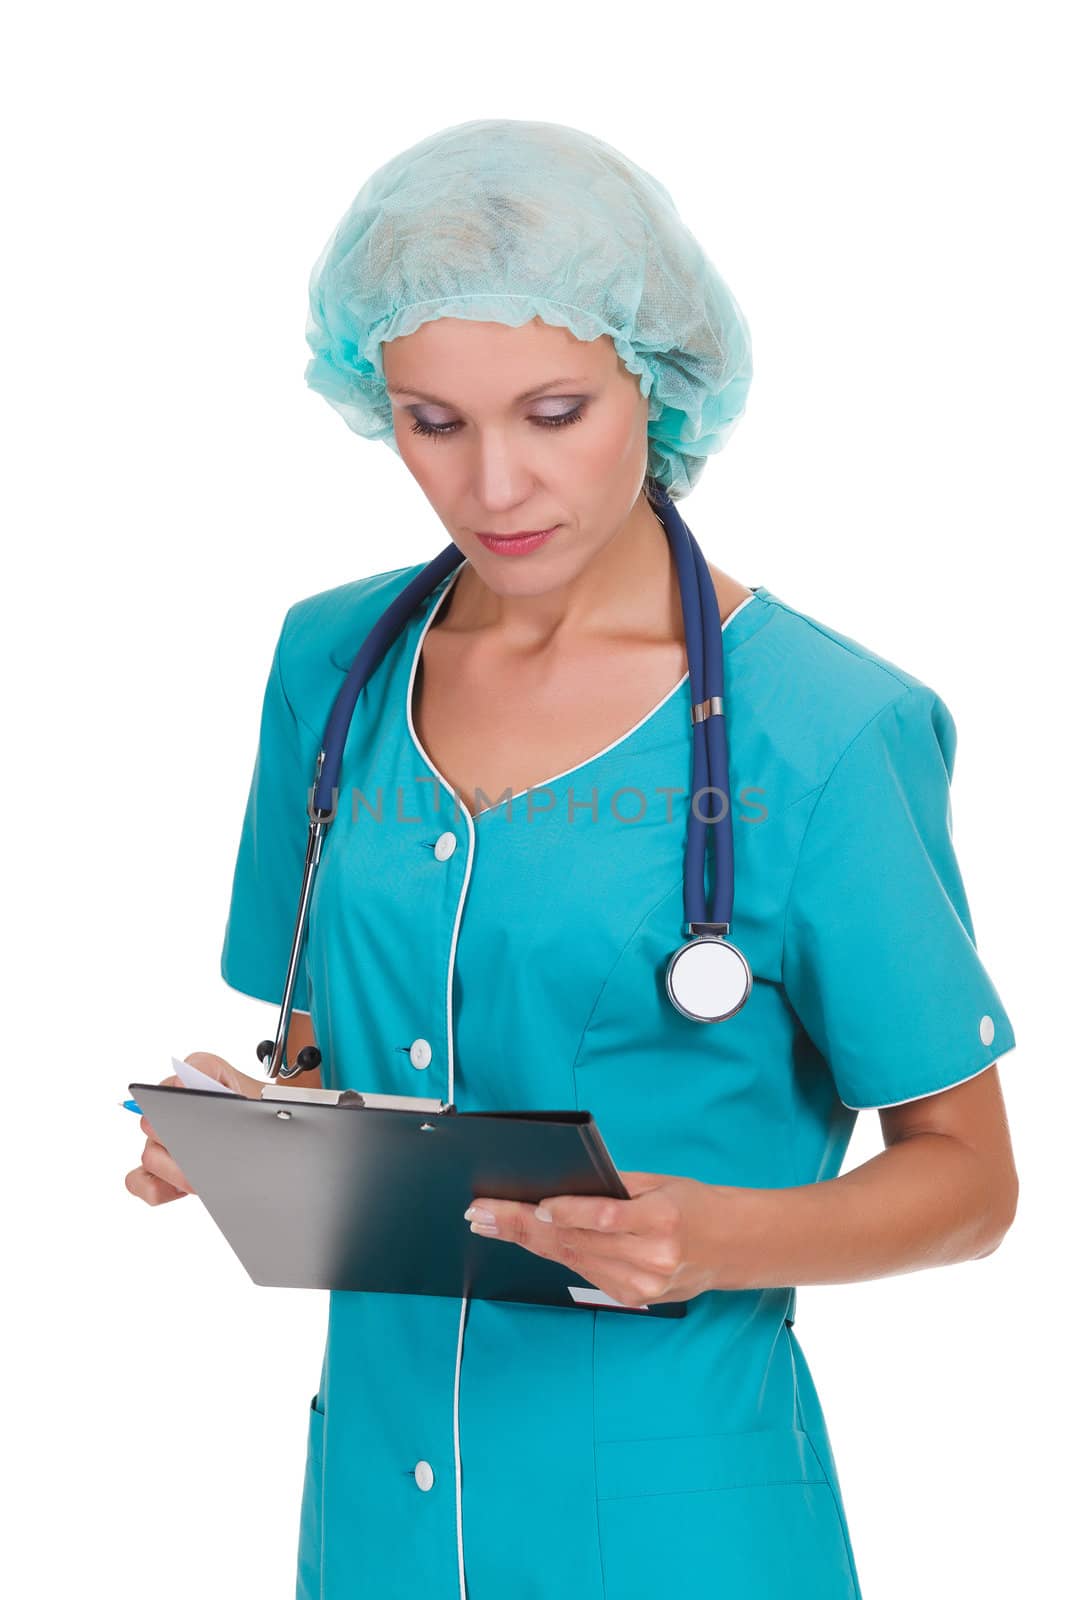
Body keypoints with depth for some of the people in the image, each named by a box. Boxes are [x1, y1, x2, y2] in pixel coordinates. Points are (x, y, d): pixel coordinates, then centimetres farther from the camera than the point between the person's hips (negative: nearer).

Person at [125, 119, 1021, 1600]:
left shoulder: (816, 728, -13)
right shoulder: (333, 663, 2)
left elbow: (967, 1173, -6)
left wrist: (719, 1236, -23)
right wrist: (243, 1128, -8)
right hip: (380, 1471, 4)